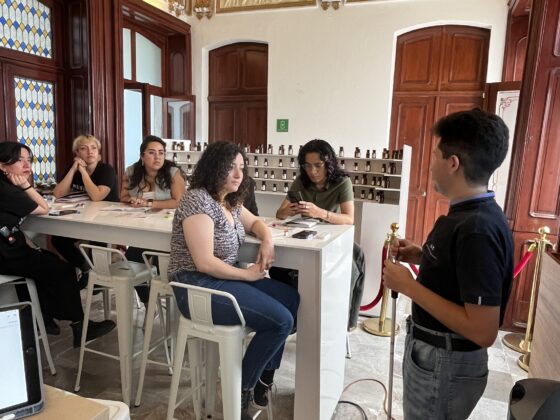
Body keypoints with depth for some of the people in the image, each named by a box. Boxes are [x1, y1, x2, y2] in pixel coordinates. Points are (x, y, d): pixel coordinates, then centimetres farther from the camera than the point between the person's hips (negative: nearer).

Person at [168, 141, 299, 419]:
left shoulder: (230, 201, 9)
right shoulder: (198, 200, -20)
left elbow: (255, 223, 25)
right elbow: (205, 263, -25)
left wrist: (267, 241, 2)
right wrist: (248, 274, -14)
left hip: (223, 279, 10)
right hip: (198, 287, -10)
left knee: (290, 299, 7)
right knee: (281, 320, -16)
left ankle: (264, 377, 19)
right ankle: (241, 390, 5)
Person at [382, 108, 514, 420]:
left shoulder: (477, 229, -29)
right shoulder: (469, 214, 1)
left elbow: (483, 331, -29)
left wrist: (409, 286, -25)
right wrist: (421, 257, 0)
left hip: (445, 362, -9)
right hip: (434, 351, 9)